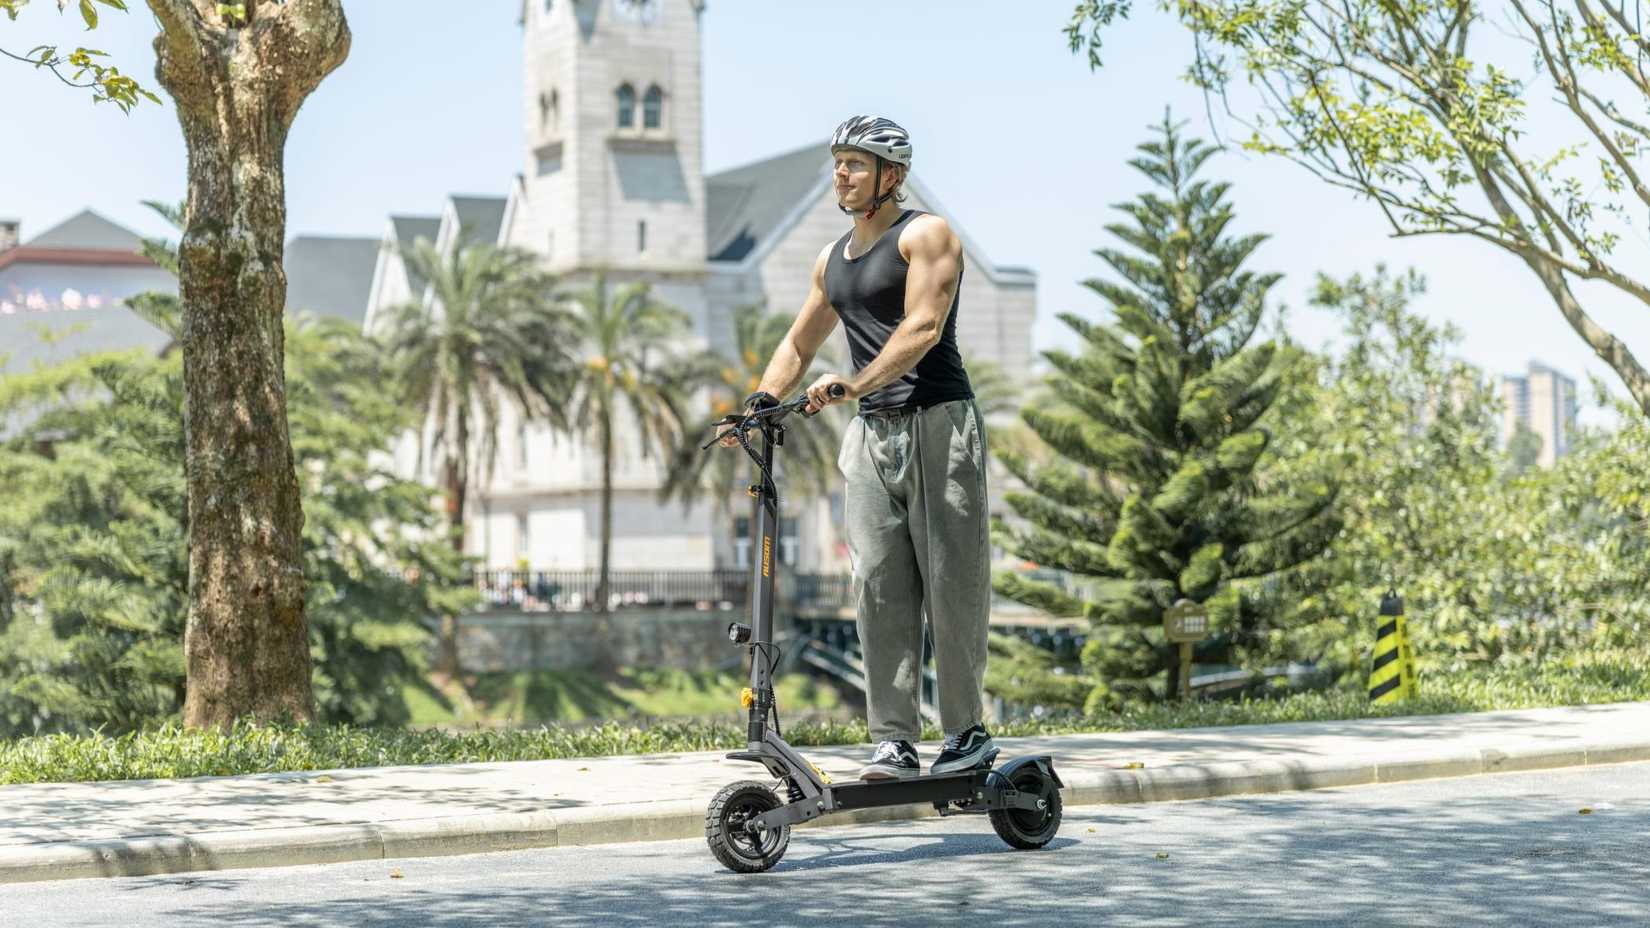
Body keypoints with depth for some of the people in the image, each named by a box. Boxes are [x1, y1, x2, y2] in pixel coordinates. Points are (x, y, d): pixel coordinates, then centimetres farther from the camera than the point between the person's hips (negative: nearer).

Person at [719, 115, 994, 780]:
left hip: (938, 424, -6)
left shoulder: (925, 234, -2)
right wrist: (760, 404, 11)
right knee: (879, 588, -2)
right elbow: (799, 343, 27)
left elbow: (923, 327, -16)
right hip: (872, 432, 6)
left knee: (950, 582, -5)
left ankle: (968, 732, 4)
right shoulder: (832, 260, 21)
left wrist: (855, 384, -28)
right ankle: (894, 742, -2)